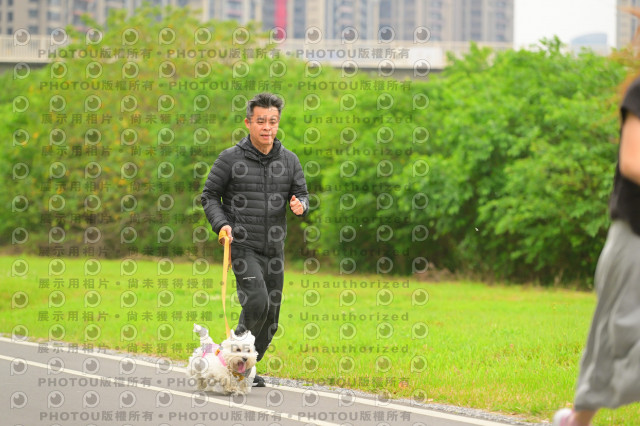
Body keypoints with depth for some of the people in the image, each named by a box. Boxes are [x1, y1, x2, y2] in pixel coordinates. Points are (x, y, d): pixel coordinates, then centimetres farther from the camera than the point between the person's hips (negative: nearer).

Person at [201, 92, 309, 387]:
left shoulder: (289, 160, 7)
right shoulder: (231, 158, -3)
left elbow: (302, 194, 14)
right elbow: (209, 196, 3)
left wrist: (300, 205, -11)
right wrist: (221, 224, -14)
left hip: (274, 249, 5)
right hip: (242, 245, -5)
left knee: (271, 315, 5)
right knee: (257, 301, -22)